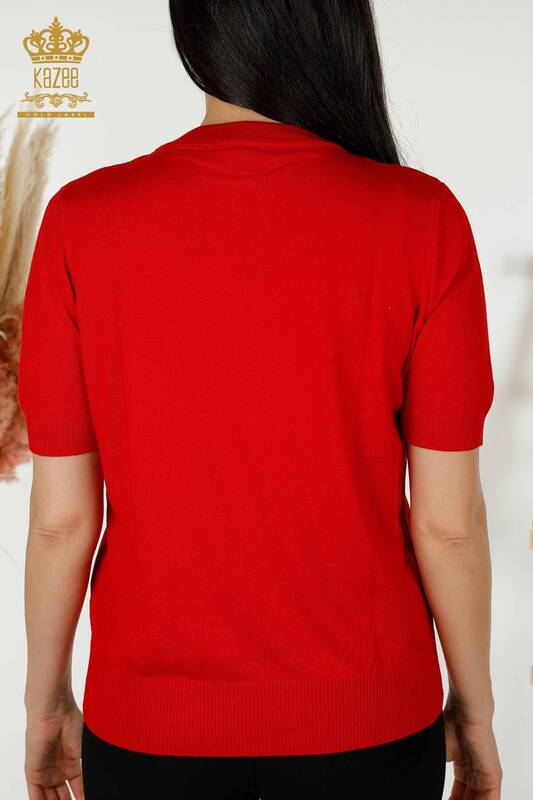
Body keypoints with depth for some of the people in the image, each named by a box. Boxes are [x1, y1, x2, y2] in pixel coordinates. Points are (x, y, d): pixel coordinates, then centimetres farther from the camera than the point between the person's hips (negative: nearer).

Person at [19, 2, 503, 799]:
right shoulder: (420, 219, -16)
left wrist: (46, 702, 7)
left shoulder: (83, 220, -14)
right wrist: (474, 704, 5)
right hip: (365, 719, 0)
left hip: (152, 722, 1)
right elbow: (447, 520, -12)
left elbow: (61, 517, -9)